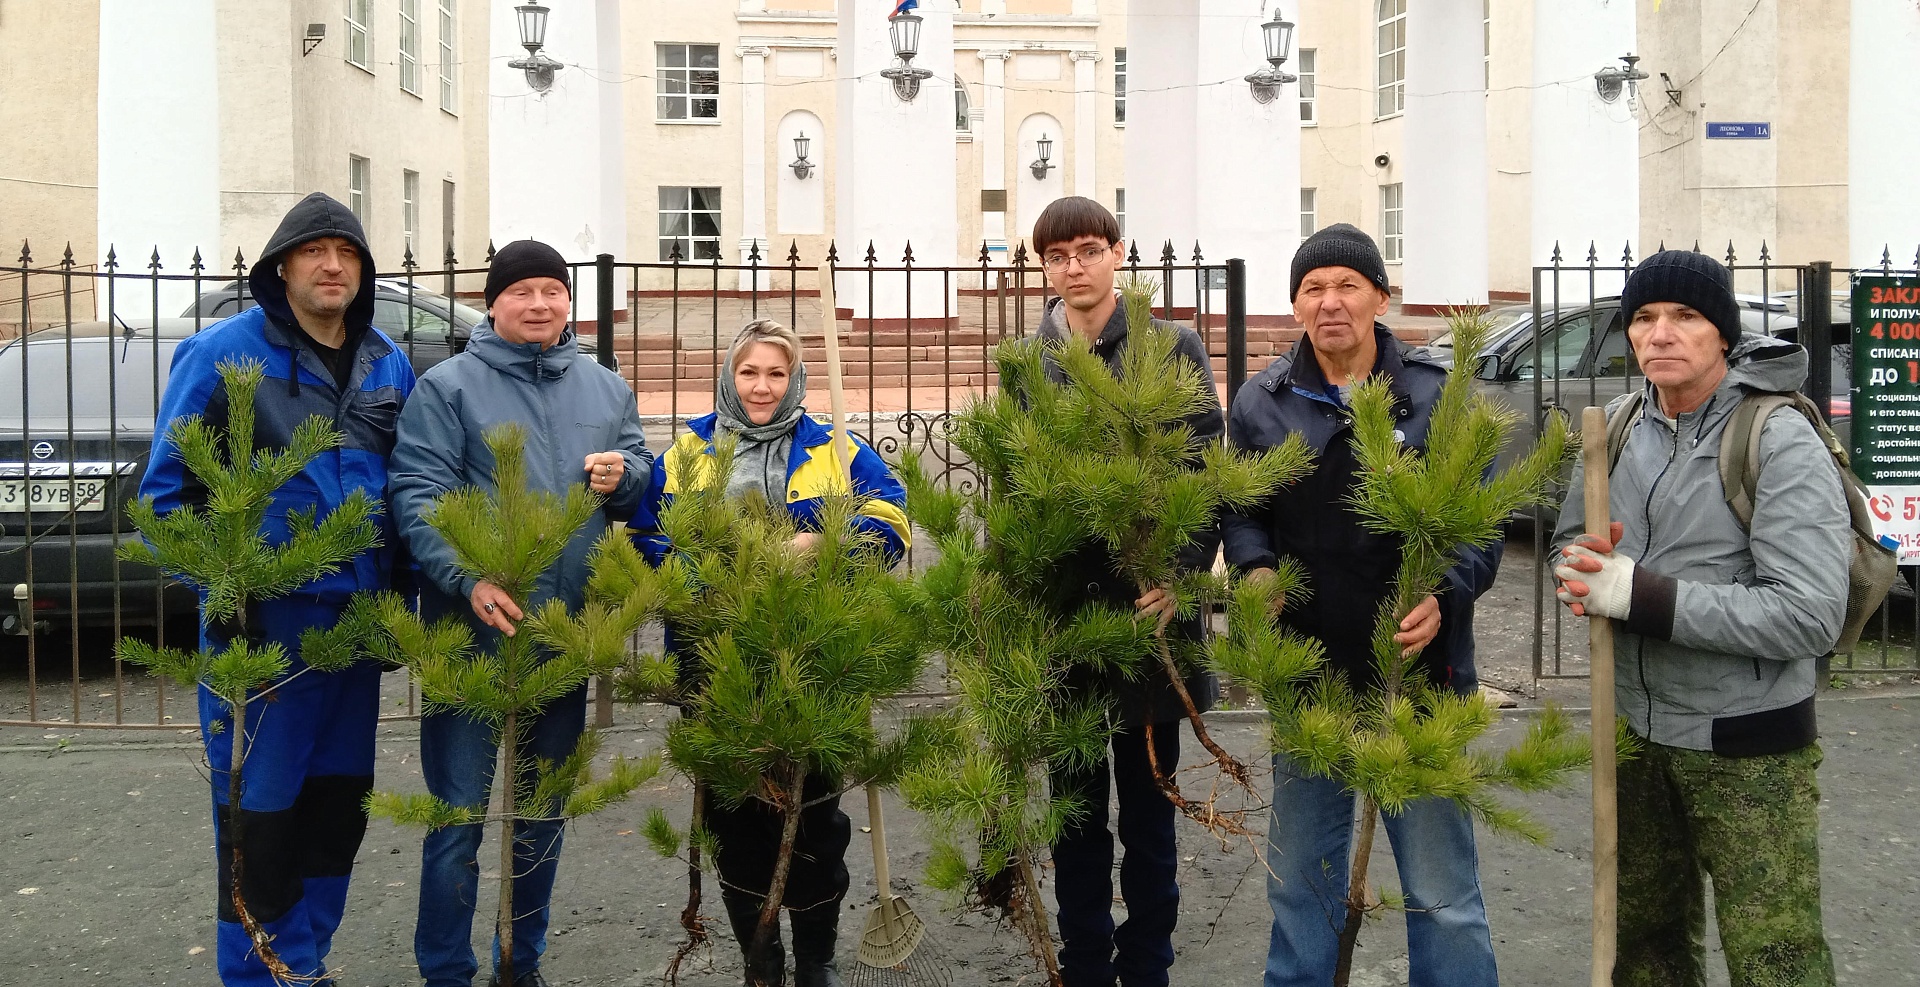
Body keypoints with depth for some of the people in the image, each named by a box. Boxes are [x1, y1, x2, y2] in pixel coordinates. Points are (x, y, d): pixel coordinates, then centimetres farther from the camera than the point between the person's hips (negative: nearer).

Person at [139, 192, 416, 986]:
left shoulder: (388, 364, 9)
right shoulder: (224, 352, -7)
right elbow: (169, 485, -6)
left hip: (358, 619, 6)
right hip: (264, 622, -5)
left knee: (339, 804, 14)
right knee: (258, 815, 1)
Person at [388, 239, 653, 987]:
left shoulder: (606, 389, 11)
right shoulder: (448, 387, -4)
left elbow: (643, 483, 17)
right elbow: (418, 495, -13)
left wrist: (623, 477, -7)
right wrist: (468, 577, -27)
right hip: (474, 632, -5)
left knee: (544, 813, 16)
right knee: (460, 814, 1)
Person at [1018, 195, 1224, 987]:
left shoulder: (1175, 350, -1)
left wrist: (1182, 572, -18)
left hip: (1147, 606, -2)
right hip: (1058, 614, 2)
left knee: (1148, 811, 10)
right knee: (1074, 810, 12)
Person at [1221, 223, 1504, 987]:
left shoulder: (1441, 394, -2)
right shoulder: (1261, 402, 4)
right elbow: (1240, 512, 11)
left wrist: (1445, 596, -18)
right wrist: (1255, 567, -10)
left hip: (1419, 671, -2)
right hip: (1306, 673, 2)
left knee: (1441, 889, 4)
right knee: (1300, 878, 17)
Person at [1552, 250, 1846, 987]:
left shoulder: (1779, 442, -17)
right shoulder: (1621, 428, 3)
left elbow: (1811, 616, -24)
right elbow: (1569, 537, 15)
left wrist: (1642, 595, -25)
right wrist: (1589, 573, -10)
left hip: (1748, 746, -6)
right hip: (1638, 730, 6)